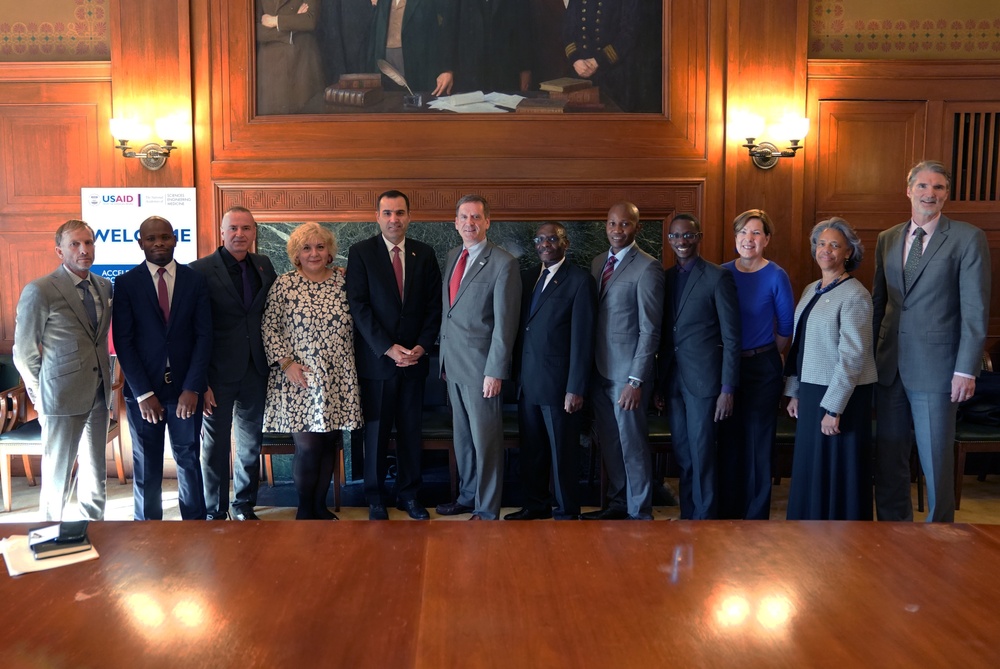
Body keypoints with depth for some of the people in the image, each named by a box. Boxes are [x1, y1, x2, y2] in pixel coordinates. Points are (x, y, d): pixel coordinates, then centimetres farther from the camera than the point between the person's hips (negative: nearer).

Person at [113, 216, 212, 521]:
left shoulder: (195, 281, 2)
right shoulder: (126, 284, 0)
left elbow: (204, 336, -2)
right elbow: (123, 342, -4)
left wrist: (192, 388, -10)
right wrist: (143, 393, -10)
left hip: (186, 389, 1)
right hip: (142, 389, 0)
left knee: (189, 460, 8)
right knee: (146, 466, 9)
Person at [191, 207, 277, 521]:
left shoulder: (264, 265, 6)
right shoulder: (202, 269, -9)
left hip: (255, 371, 5)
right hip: (219, 373, -4)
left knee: (251, 444, 16)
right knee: (215, 445, 8)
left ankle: (245, 506, 32)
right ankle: (215, 512, 24)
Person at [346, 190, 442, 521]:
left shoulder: (424, 254, 7)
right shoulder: (360, 253, -2)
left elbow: (434, 305, 7)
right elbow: (358, 306, -8)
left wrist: (422, 346, -6)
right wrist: (387, 348, -14)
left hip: (415, 358, 3)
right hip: (376, 358, -2)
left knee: (411, 431, 9)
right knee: (376, 431, 6)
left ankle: (409, 494, 22)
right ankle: (376, 498, 19)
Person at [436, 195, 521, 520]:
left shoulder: (503, 263, -11)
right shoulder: (452, 256, 12)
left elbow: (505, 322, -14)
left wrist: (495, 372, -16)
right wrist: (444, 358, 13)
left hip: (481, 366, -7)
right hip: (453, 363, 7)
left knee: (486, 440, 1)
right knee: (462, 436, 17)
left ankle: (487, 510, 14)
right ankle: (467, 496, 32)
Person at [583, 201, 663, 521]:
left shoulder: (647, 268, -10)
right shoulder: (598, 263, 12)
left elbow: (650, 330, -13)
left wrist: (636, 380, -17)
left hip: (627, 374, -7)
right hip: (599, 370, 7)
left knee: (633, 444, 2)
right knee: (609, 443, 15)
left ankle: (639, 514, 15)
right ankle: (617, 503, 30)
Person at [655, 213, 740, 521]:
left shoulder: (718, 277, -6)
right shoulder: (666, 277, 10)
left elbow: (731, 337, -8)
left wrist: (728, 389, -12)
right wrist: (658, 384, 10)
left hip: (703, 379, -5)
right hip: (672, 380, 5)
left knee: (701, 457, -1)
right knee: (683, 457, 12)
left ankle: (704, 520, 11)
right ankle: (687, 516, 23)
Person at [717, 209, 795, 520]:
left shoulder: (776, 276, -6)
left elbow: (786, 326, 1)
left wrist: (765, 355, 9)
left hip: (762, 368, -3)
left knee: (758, 444, 4)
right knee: (728, 441, 9)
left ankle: (756, 516, 17)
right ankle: (728, 511, 22)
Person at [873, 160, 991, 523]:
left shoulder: (968, 238, -5)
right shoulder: (887, 239, 10)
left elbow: (975, 310, -8)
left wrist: (966, 370, -12)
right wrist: (870, 357, 11)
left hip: (935, 368, -5)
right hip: (889, 366, 5)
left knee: (936, 462, 4)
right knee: (888, 460, 12)